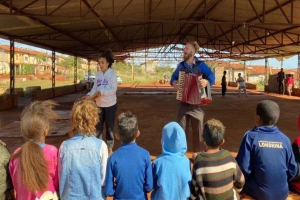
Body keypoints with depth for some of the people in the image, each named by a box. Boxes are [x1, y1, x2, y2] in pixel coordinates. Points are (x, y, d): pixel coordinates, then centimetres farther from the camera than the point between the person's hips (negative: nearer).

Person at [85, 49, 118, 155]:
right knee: (98, 126, 11)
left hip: (110, 104, -5)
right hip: (99, 104, 5)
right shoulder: (98, 74, 4)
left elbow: (113, 89, -17)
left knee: (109, 126, 8)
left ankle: (109, 147, 22)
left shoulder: (112, 74, -12)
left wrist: (101, 92, -28)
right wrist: (89, 95, -14)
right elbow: (95, 88, 3)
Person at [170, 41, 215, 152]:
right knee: (181, 130, 8)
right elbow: (174, 77, 17)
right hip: (183, 102, 3)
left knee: (198, 130, 7)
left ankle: (197, 154, 23)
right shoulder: (181, 65, 7)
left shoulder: (200, 64, -5)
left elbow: (211, 75, -11)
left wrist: (207, 81, -33)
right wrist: (173, 82, -5)